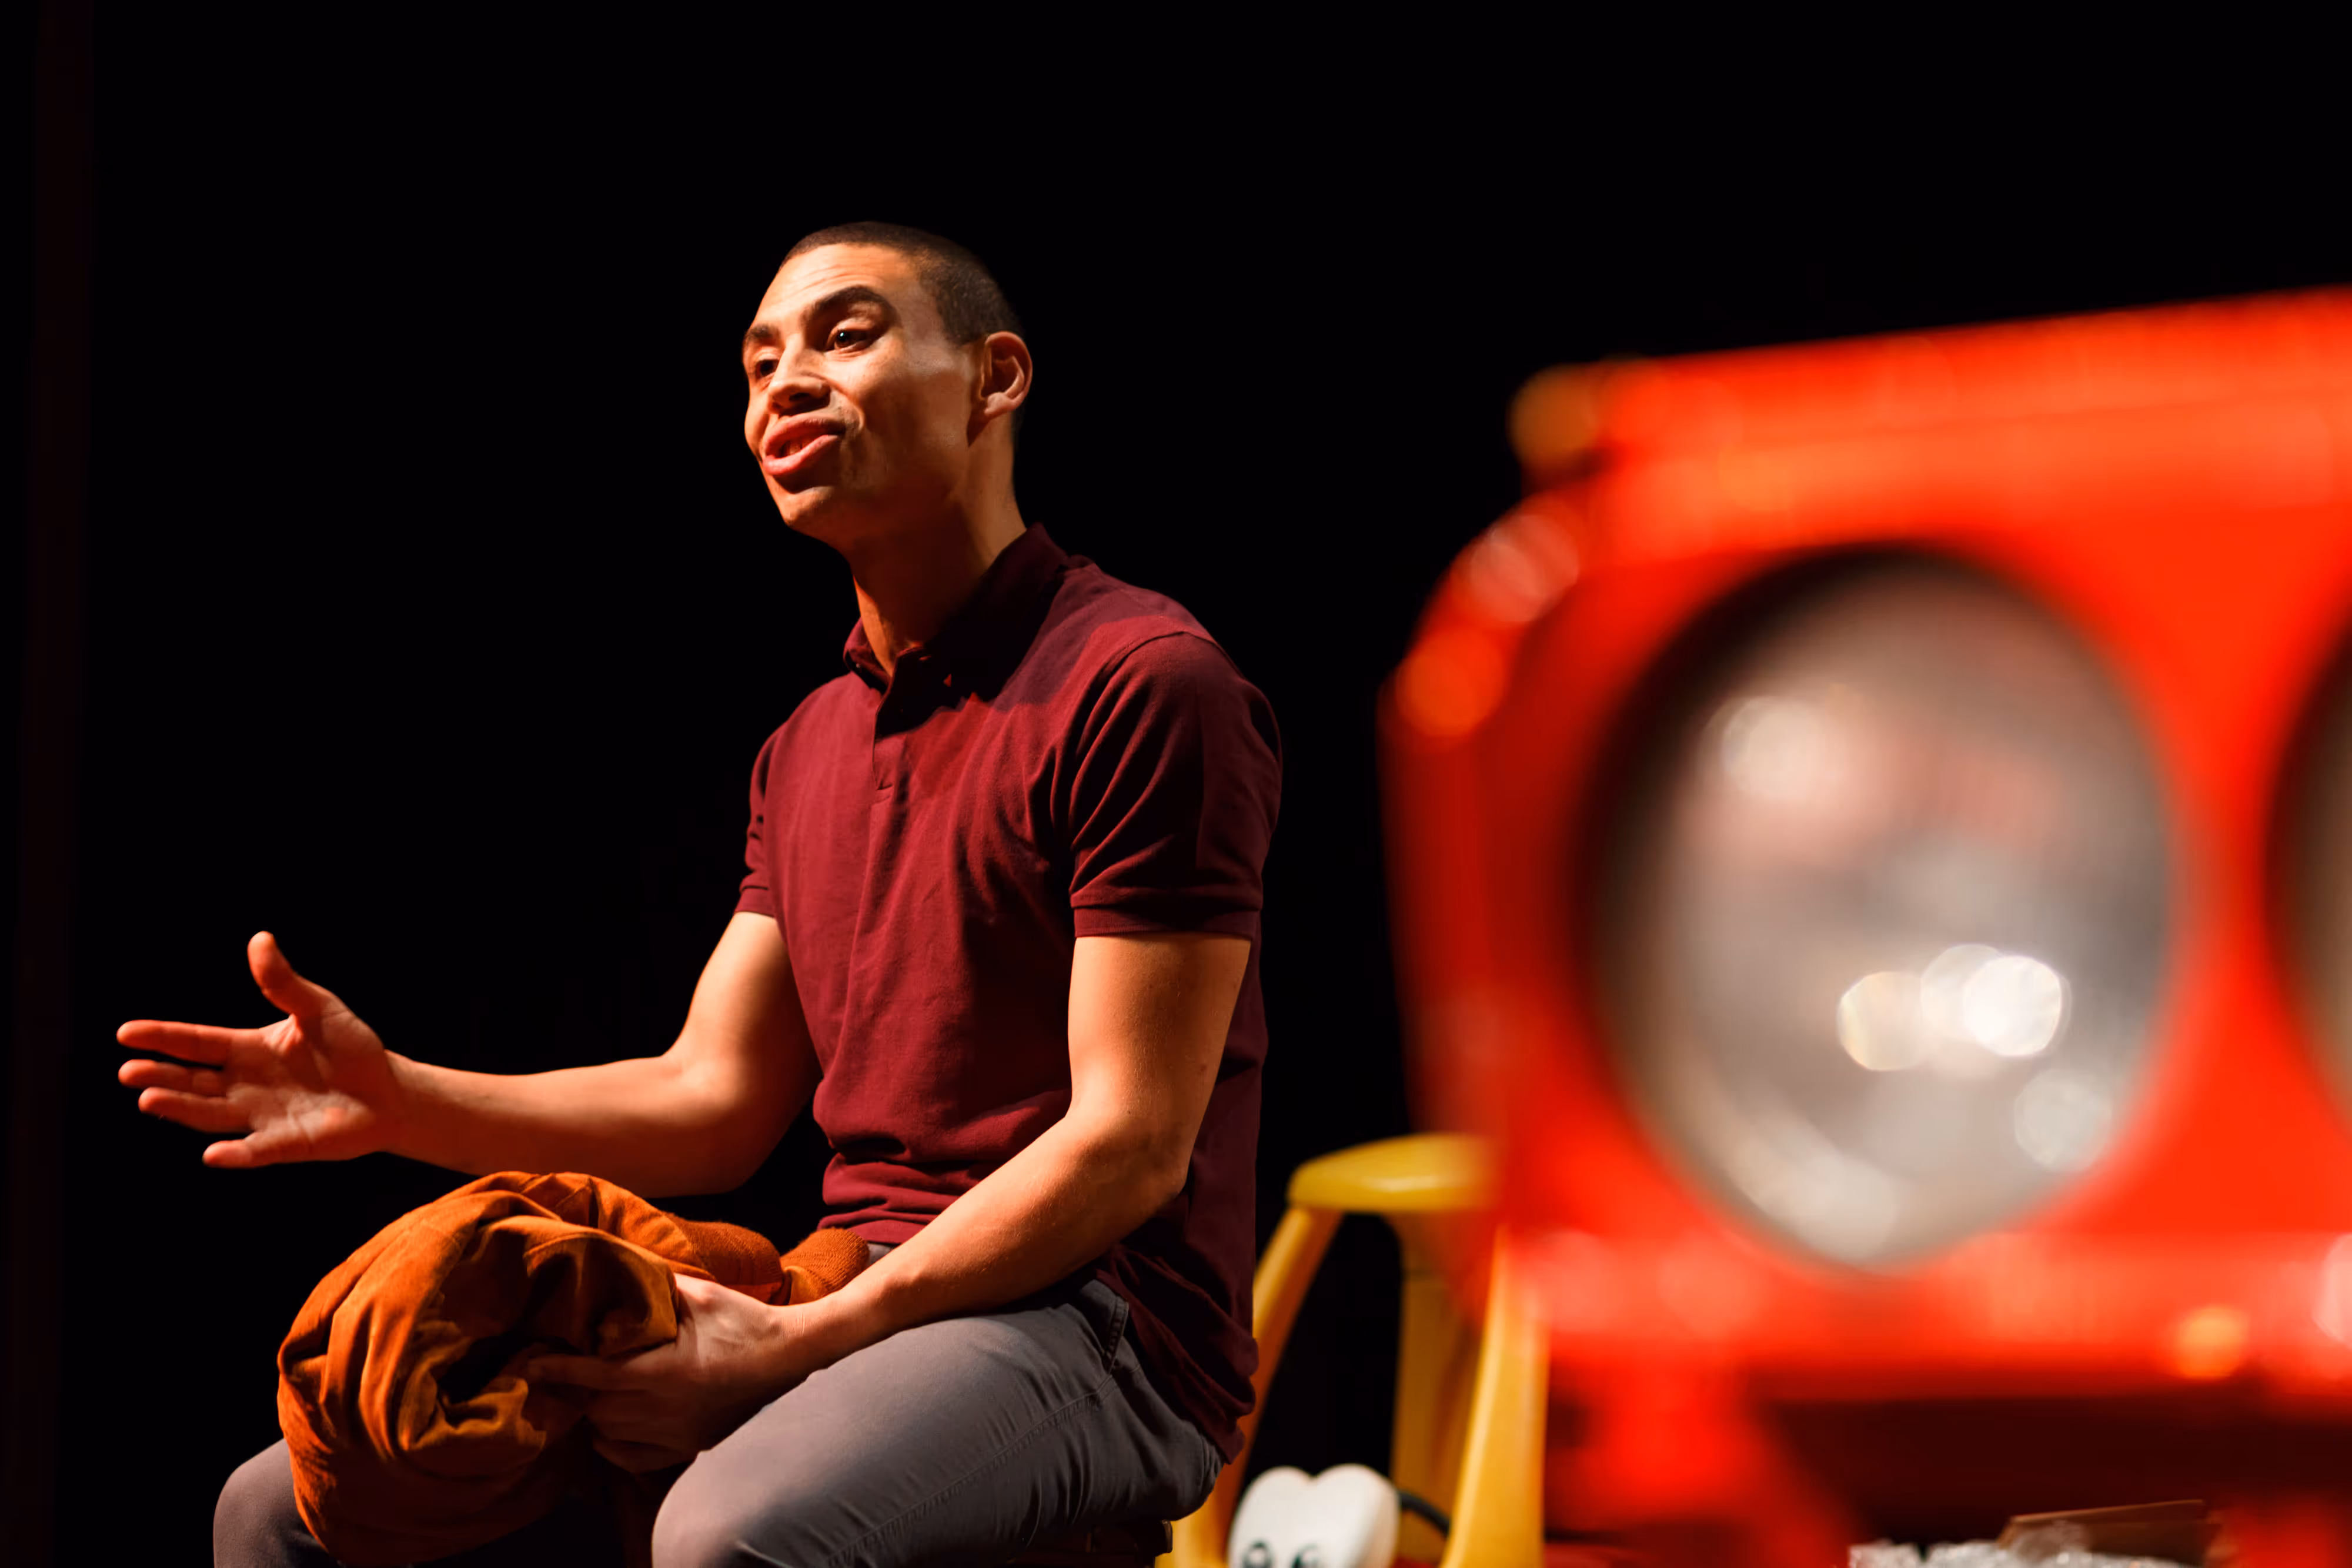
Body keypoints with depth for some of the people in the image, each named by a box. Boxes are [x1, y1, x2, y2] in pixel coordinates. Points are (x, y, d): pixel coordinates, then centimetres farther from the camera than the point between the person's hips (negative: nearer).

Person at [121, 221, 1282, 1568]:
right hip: (866, 1310, 9)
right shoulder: (811, 750, 21)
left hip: (1089, 1329, -8)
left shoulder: (1140, 686, -9)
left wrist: (797, 1343, -20)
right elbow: (711, 1102, 16)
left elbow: (1128, 1146, -15)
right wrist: (397, 1100, 1)